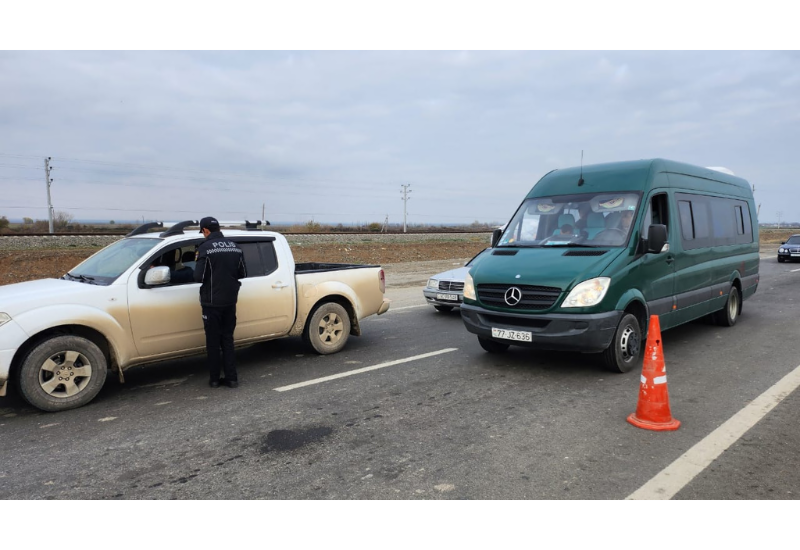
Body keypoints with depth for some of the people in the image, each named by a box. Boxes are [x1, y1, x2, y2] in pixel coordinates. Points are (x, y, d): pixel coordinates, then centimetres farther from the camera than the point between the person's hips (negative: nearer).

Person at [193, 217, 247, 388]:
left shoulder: (205, 248, -13)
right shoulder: (234, 247, 5)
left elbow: (199, 277, -15)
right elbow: (242, 274, 7)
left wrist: (199, 262, 5)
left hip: (212, 302, -5)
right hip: (230, 301, 5)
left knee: (213, 341, 7)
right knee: (228, 340, 13)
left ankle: (214, 379, 14)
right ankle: (231, 378, 13)